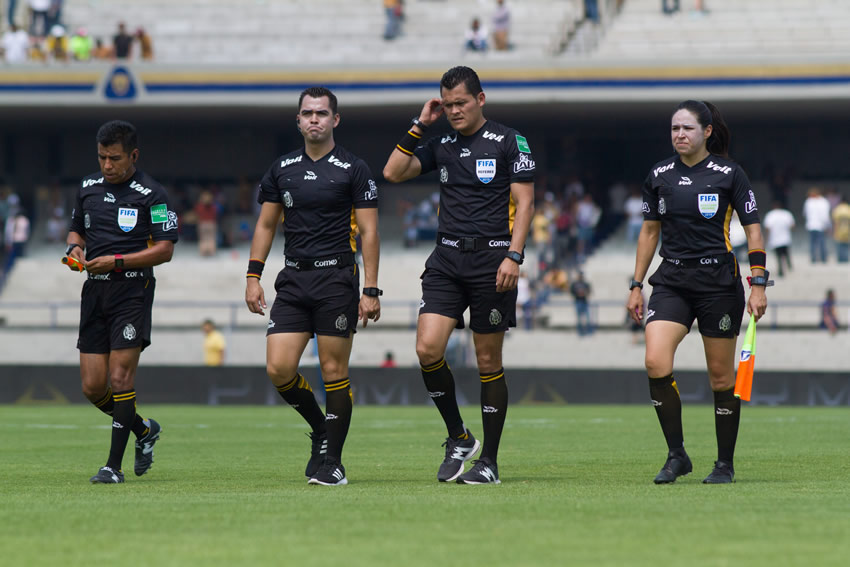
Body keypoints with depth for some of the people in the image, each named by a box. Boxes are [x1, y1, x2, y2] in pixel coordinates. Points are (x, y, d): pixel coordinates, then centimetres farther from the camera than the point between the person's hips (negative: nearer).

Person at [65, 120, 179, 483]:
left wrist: (117, 261, -18)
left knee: (120, 378, -11)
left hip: (133, 289, -6)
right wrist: (75, 248, 1)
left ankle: (114, 465, -4)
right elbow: (77, 229, 25)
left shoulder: (151, 194, -6)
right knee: (93, 387, 2)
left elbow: (165, 249, -9)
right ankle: (144, 430, 28)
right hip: (94, 291, 6)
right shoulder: (88, 187, 12)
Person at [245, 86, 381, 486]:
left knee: (334, 372, -3)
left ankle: (331, 461, 6)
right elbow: (266, 224, 17)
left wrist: (371, 291, -9)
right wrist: (253, 277, 8)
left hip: (336, 279, -4)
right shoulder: (282, 168, 11)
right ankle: (321, 429, 17)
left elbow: (369, 231, -3)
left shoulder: (353, 169, -2)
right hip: (293, 281, 4)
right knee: (279, 369, -6)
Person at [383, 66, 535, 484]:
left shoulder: (508, 142, 0)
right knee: (427, 348, -12)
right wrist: (419, 126, 4)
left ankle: (489, 461, 9)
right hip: (446, 259, 4)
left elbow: (524, 202, -3)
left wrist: (513, 255, -13)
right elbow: (393, 172, 6)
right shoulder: (441, 146, 13)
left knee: (488, 361, 0)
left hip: (492, 260, -4)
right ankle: (458, 438, 6)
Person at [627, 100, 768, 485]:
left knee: (721, 374, 2)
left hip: (719, 282, -3)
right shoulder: (659, 175, 7)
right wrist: (636, 286, 13)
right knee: (656, 363, -16)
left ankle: (725, 464, 15)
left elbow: (753, 227, -1)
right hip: (671, 281, 3)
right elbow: (649, 231, 15)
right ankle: (676, 456, -5)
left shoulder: (728, 173, -4)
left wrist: (758, 284, -7)